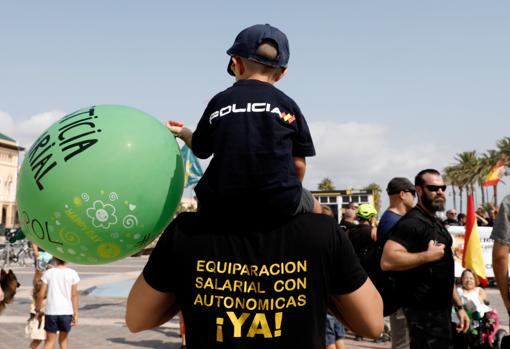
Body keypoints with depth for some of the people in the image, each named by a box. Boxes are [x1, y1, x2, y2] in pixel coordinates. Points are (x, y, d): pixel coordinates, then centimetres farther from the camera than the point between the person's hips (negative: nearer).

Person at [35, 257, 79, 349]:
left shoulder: (48, 273, -2)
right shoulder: (72, 273, -3)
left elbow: (41, 295, -3)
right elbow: (74, 295, -3)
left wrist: (38, 310, 11)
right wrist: (75, 314, 1)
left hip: (51, 311, 0)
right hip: (66, 311, 0)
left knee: (49, 340, 7)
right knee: (63, 339, 18)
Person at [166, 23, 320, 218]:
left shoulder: (219, 101, 6)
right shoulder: (287, 105, 4)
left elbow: (201, 151, 16)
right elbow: (298, 164, 3)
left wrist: (183, 133, 38)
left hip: (223, 205, 1)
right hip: (280, 205, -1)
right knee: (313, 207, 28)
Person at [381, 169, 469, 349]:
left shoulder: (437, 224, 16)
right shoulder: (411, 222, -15)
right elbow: (387, 261, -30)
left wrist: (459, 305, 18)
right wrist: (428, 255, -23)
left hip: (441, 309, 10)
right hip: (424, 311, -10)